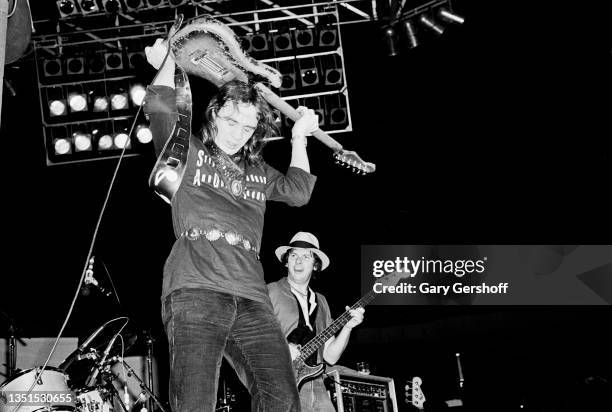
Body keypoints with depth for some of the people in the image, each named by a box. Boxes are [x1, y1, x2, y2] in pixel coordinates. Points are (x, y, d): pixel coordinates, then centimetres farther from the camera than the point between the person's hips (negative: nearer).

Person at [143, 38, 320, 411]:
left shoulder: (257, 171, 32)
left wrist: (299, 139, 33)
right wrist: (167, 63, 18)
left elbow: (298, 192, 26)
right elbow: (159, 107, 3)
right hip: (195, 292, -4)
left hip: (252, 300, 5)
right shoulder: (188, 152, 16)